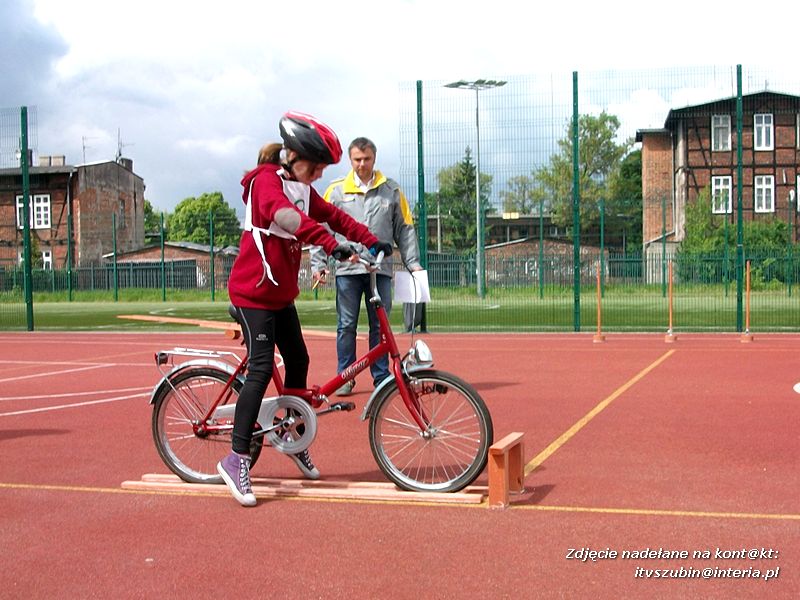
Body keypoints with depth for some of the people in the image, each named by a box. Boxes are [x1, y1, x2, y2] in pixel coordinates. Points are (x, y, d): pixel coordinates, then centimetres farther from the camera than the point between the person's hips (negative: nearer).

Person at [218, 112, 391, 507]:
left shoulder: (301, 187, 10)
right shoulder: (266, 180, -18)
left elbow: (332, 215, 11)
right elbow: (288, 217, -36)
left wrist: (372, 241, -3)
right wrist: (332, 246, -47)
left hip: (281, 293, 9)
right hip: (254, 291, -9)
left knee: (298, 362, 14)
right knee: (261, 369, -15)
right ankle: (236, 459, -11)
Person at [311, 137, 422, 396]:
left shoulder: (391, 190, 9)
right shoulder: (336, 190, 6)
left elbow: (405, 229, 13)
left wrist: (413, 262, 6)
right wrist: (318, 264, 0)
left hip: (381, 269, 1)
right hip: (347, 269, -1)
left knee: (380, 326, 4)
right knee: (346, 326, 2)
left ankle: (382, 378, 12)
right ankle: (345, 378, 10)